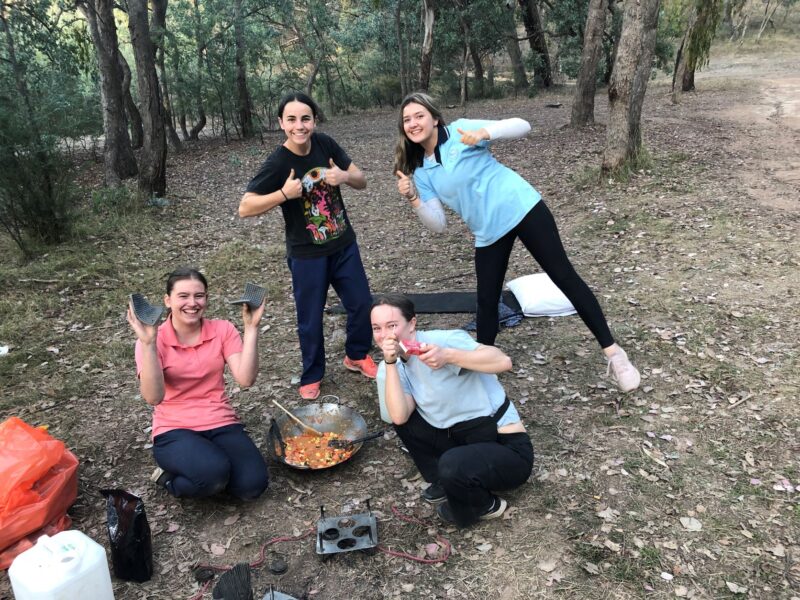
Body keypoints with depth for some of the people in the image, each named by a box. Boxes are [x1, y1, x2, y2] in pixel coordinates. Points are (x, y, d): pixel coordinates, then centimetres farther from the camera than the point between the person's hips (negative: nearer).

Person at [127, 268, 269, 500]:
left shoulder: (223, 329, -1)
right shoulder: (154, 340, -7)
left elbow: (245, 379, -13)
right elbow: (153, 397, -21)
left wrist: (251, 327, -19)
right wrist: (148, 343, -29)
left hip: (221, 424, 3)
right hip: (174, 430, -3)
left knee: (253, 484, -20)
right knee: (213, 474, -32)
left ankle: (206, 462, 9)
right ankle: (171, 478, 1)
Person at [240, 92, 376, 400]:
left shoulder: (325, 144, -7)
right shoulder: (276, 164, -19)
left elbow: (361, 181, 1)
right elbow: (245, 208, -20)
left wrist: (344, 176, -21)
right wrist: (284, 193, -32)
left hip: (344, 245, 4)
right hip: (307, 255, -4)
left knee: (362, 304, 12)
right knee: (310, 319, 8)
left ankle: (356, 355, 38)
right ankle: (312, 376, 30)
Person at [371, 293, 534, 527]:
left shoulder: (442, 340, -19)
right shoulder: (399, 367, 2)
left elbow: (503, 361, -31)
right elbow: (399, 417, -15)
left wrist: (448, 356, -41)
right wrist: (390, 362, -18)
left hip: (508, 448, -7)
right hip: (462, 439, 7)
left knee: (451, 465, -32)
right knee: (403, 418, 0)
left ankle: (485, 506, 2)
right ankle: (445, 484, 11)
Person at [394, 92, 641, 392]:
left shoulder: (460, 130, -5)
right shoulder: (421, 172, 7)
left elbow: (522, 126, -10)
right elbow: (438, 224, 2)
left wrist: (484, 132, -28)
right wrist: (413, 198, -14)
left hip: (522, 208, -4)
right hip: (488, 233, 5)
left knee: (564, 275, -4)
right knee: (487, 301, 6)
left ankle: (612, 353, 4)